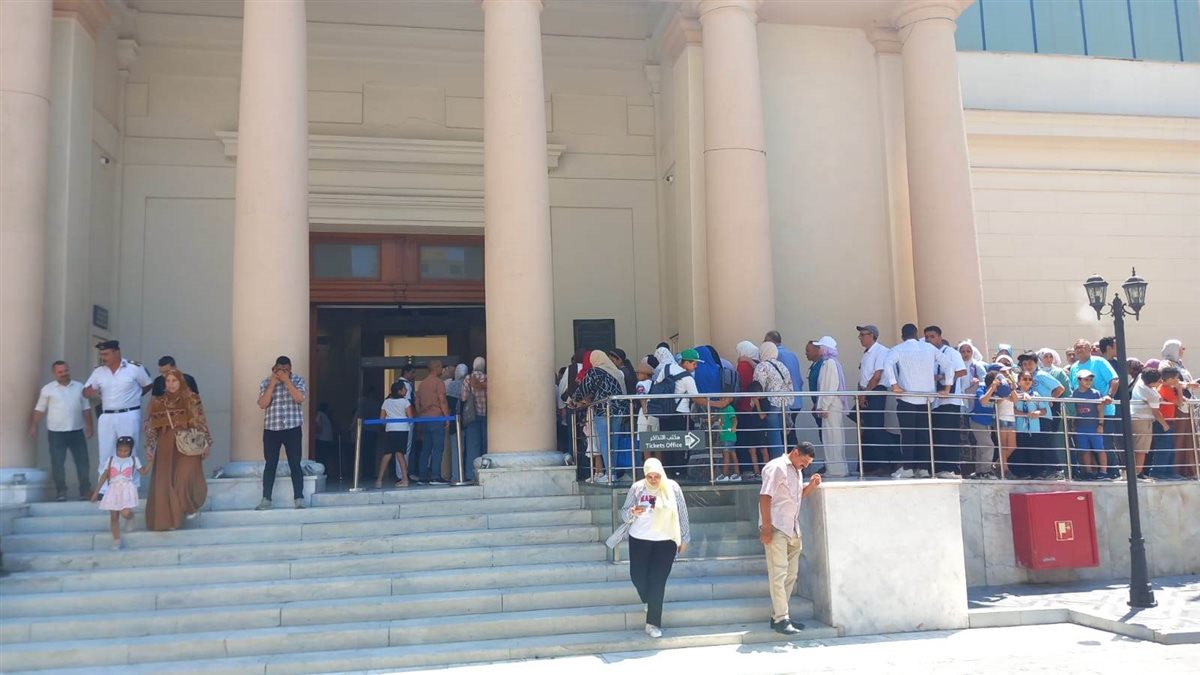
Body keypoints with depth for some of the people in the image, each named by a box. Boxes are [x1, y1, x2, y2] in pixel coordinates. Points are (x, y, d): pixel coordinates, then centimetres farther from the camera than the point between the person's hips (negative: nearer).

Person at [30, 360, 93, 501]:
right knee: (57, 463, 0)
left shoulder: (79, 387, 7)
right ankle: (61, 492, 10)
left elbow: (85, 409, 12)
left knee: (82, 461, 3)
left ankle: (85, 490, 12)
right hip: (56, 432, -2)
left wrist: (89, 425, 8)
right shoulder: (47, 389, 0)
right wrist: (34, 426, -4)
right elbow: (40, 410, 2)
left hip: (77, 431, 2)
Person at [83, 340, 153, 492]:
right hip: (106, 417, 4)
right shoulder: (98, 372, 6)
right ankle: (104, 489, 13)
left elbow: (148, 385, 7)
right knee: (105, 455, 6)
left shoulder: (134, 368, -5)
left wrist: (132, 396, 4)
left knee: (129, 454, 2)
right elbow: (85, 392, 9)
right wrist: (90, 391, -14)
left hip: (129, 416, -4)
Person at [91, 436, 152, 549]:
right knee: (114, 517, 3)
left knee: (126, 513, -20)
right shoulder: (111, 460, 5)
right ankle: (116, 540, 14)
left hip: (127, 490, -2)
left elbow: (143, 472, 11)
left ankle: (130, 518, 18)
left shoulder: (133, 459, 4)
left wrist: (151, 461, -3)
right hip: (114, 490, 2)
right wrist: (96, 492, 6)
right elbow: (104, 476, 6)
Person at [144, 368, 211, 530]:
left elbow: (201, 424, 1)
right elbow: (151, 427, 9)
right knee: (164, 483, -1)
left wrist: (206, 445, -2)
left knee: (185, 479, -13)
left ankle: (191, 506, 16)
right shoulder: (157, 403, 7)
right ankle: (168, 518, 10)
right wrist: (149, 447, 0)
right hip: (166, 447, 3)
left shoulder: (192, 400, 0)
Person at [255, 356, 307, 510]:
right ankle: (266, 499, 9)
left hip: (293, 429, -1)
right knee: (270, 465, 4)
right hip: (271, 429, 1)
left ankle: (299, 499, 3)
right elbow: (262, 404, -9)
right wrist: (273, 383, -13)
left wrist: (287, 381, -16)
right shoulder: (266, 382, 3)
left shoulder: (298, 380, 1)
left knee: (295, 464, -1)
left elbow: (300, 398, -15)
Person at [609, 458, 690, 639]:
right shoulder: (636, 488, -5)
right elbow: (624, 514, -1)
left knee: (658, 581, -4)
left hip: (666, 541, -1)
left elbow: (682, 514, 3)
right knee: (637, 576, 3)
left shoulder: (672, 488, -6)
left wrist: (684, 538, 5)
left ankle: (653, 623, 5)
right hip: (639, 539, 2)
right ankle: (651, 602, 36)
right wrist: (632, 513, -24)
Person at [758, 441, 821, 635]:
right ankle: (780, 619, -6)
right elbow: (764, 498, -16)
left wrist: (811, 486, 6)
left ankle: (779, 615, 19)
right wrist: (766, 528, -20)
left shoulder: (797, 471, 17)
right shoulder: (777, 467, -11)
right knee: (779, 574, -8)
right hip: (776, 529, -9)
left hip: (792, 530, 9)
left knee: (791, 574, 11)